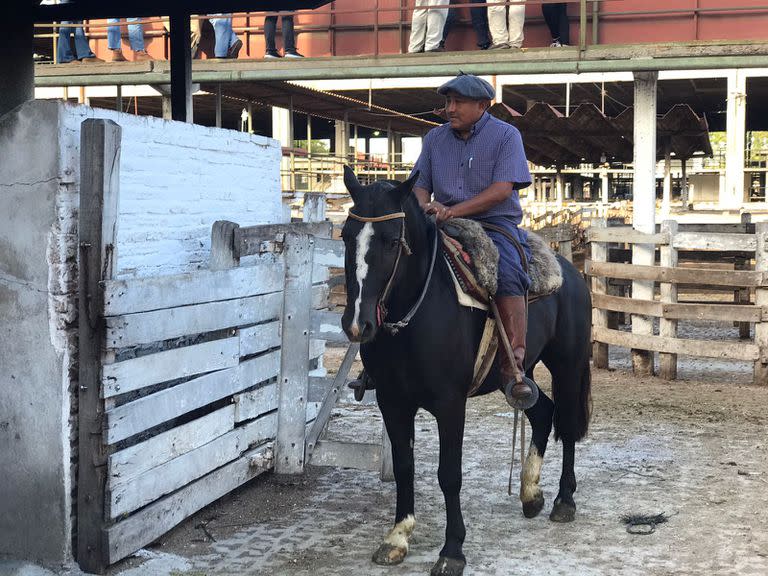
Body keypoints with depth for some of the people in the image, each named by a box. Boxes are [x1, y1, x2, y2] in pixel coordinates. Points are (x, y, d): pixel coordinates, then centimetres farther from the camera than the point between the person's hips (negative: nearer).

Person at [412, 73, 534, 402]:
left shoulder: (505, 135, 1)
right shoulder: (435, 138, 15)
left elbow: (502, 189, -10)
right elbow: (420, 185, 15)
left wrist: (455, 210, -20)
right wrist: (427, 206, -11)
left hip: (495, 224, -4)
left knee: (508, 274, -33)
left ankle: (514, 363, -34)